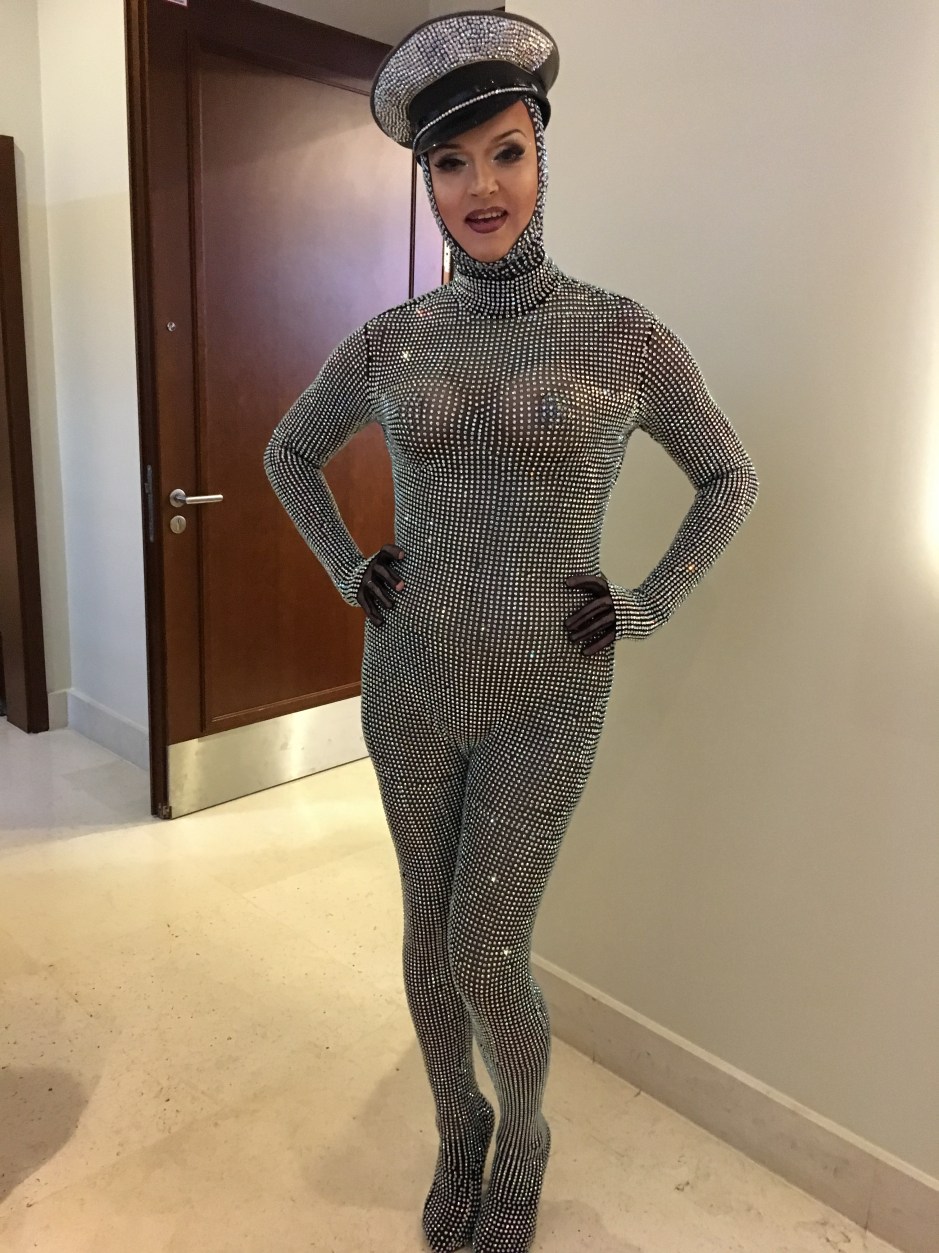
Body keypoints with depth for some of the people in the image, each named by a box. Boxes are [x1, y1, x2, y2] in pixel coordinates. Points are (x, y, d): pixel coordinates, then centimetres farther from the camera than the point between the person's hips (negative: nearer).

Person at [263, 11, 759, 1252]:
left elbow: (732, 475, 5)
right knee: (429, 933, 15)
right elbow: (289, 455, 16)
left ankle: (525, 1132, 36)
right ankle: (458, 1124, 43)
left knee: (487, 960, 2)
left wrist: (649, 605, -4)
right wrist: (349, 571, 4)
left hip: (544, 697, -3)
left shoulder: (625, 336, -8)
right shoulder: (389, 341, -1)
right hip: (411, 683, 3)